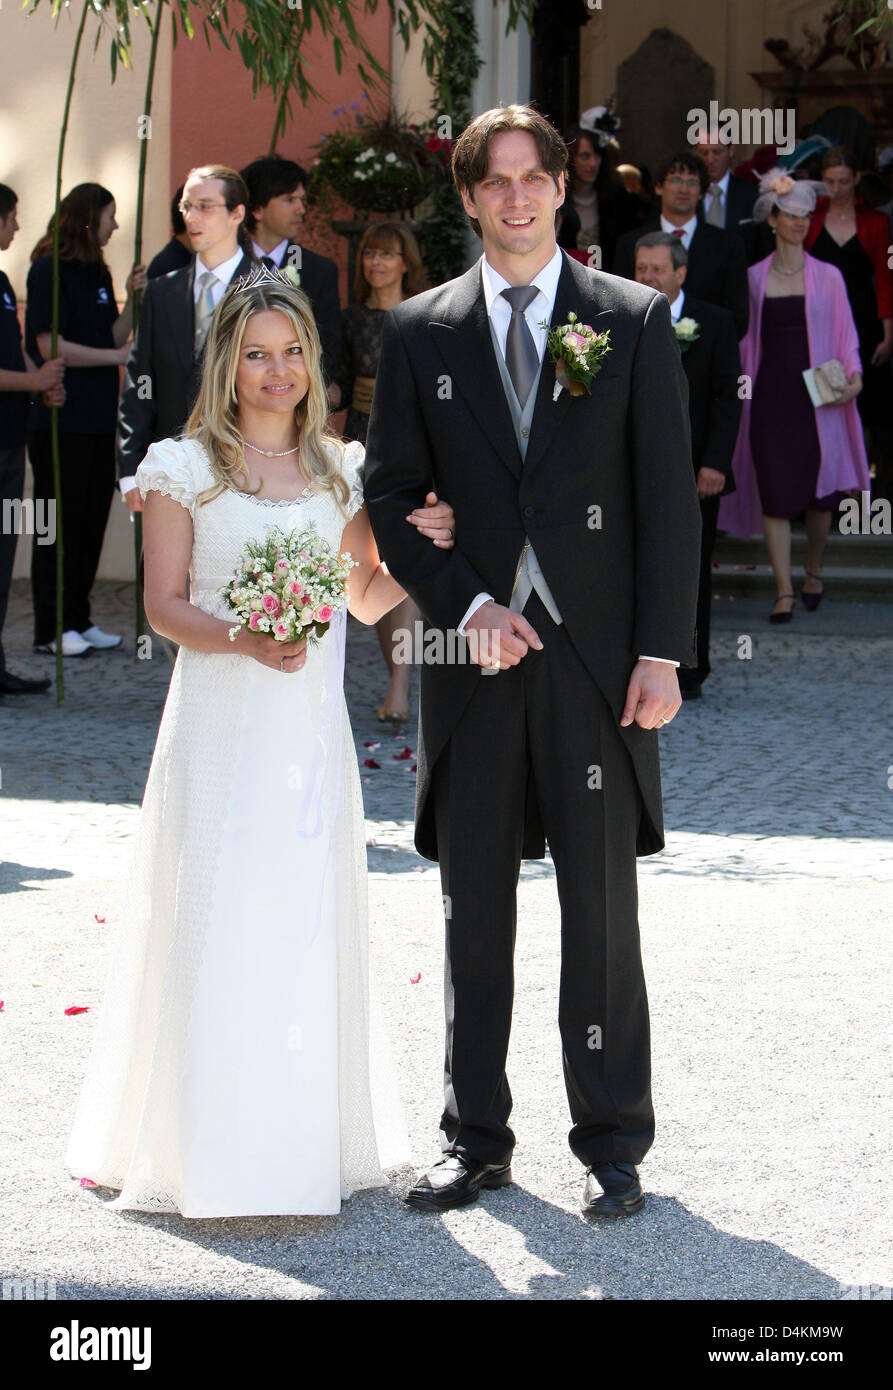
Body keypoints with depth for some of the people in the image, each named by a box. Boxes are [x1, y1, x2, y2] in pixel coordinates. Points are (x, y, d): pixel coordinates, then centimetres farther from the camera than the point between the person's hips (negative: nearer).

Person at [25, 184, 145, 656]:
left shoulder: (97, 272, 14)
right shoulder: (50, 270, -10)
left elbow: (112, 338, 12)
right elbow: (50, 347, -16)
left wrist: (133, 298, -3)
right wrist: (117, 356, -13)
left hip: (96, 419, 8)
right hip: (60, 421, -8)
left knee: (92, 519, 9)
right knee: (60, 523, -3)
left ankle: (79, 620, 17)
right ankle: (51, 629, 2)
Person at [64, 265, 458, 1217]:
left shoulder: (338, 470, 12)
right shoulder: (186, 467, 1)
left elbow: (366, 598, 16)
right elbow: (163, 604, -3)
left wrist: (417, 552, -4)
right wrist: (244, 640, -21)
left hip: (311, 728, 3)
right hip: (220, 722, -3)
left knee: (307, 927, 5)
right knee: (214, 924, -3)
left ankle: (303, 1136, 14)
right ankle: (208, 1148, 4)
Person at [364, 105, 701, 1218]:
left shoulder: (634, 321, 3)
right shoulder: (420, 331, 7)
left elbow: (668, 499, 1)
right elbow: (391, 495, 8)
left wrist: (662, 653, -6)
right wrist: (469, 607, -6)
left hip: (596, 658, -2)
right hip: (474, 657, 2)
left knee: (601, 910, 0)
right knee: (474, 913, 7)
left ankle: (613, 1147, 11)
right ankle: (474, 1143, 17)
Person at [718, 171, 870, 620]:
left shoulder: (827, 276, 5)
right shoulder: (754, 277, 7)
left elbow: (846, 335, 5)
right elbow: (745, 340, 12)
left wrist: (854, 376, -10)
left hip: (817, 396, 0)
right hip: (770, 394, 0)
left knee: (821, 491, 4)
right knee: (775, 493, -5)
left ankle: (813, 572, 29)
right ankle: (784, 591, -1)